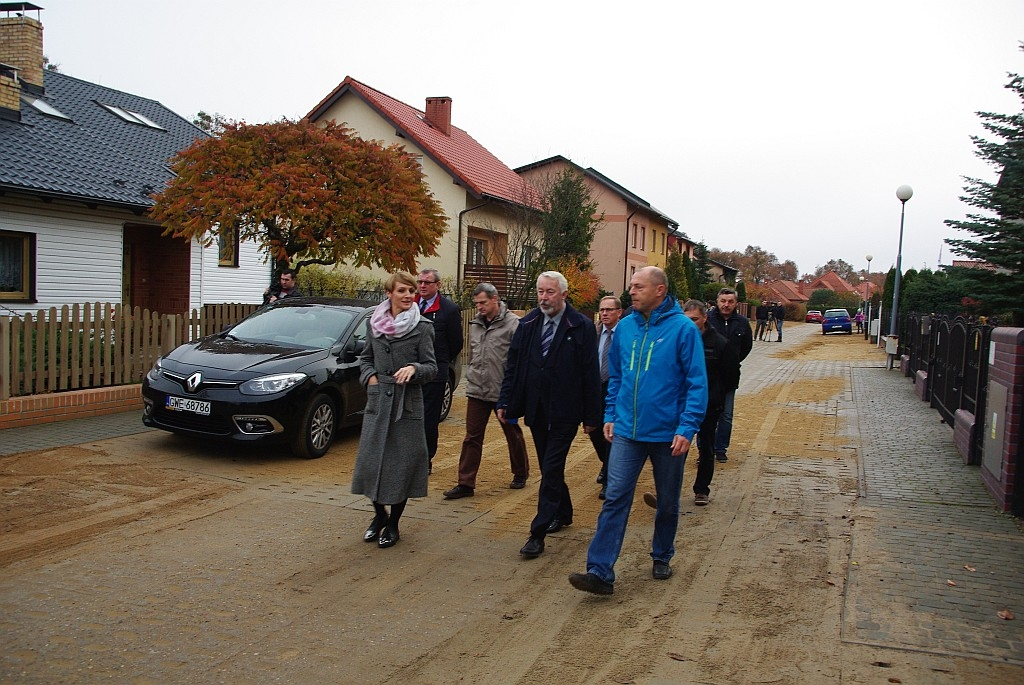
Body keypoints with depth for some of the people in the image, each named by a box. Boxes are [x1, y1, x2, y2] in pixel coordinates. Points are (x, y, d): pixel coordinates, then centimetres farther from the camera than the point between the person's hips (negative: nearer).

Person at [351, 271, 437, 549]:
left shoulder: (422, 327, -4)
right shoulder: (375, 323, 6)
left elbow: (432, 367, -4)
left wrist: (414, 368, -24)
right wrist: (369, 377, 0)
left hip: (407, 402, -3)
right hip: (377, 400, 3)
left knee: (403, 463, 2)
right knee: (370, 460, 6)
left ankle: (393, 523, 19)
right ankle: (379, 514, 29)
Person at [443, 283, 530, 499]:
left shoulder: (512, 323, -12)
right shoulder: (475, 323, 10)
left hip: (504, 391, -5)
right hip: (477, 391, 5)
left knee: (513, 434, 13)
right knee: (472, 438, 3)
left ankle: (520, 474, 32)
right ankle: (466, 483, 7)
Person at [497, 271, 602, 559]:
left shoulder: (582, 327, -8)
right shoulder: (528, 324, 5)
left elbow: (591, 374, -7)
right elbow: (513, 365, 8)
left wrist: (591, 416, -8)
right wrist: (505, 401, 2)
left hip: (564, 413, -5)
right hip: (536, 410, 5)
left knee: (551, 470, -6)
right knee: (549, 468, 16)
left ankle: (537, 533, -2)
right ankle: (563, 513, 37)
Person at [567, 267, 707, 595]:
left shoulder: (683, 328, -11)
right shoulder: (625, 327, 3)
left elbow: (697, 383, -12)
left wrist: (687, 428, -17)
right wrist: (610, 416, 9)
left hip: (668, 434, -3)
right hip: (627, 431, 3)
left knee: (668, 502, 15)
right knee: (615, 498, -4)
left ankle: (662, 558, 36)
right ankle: (600, 572, -4)